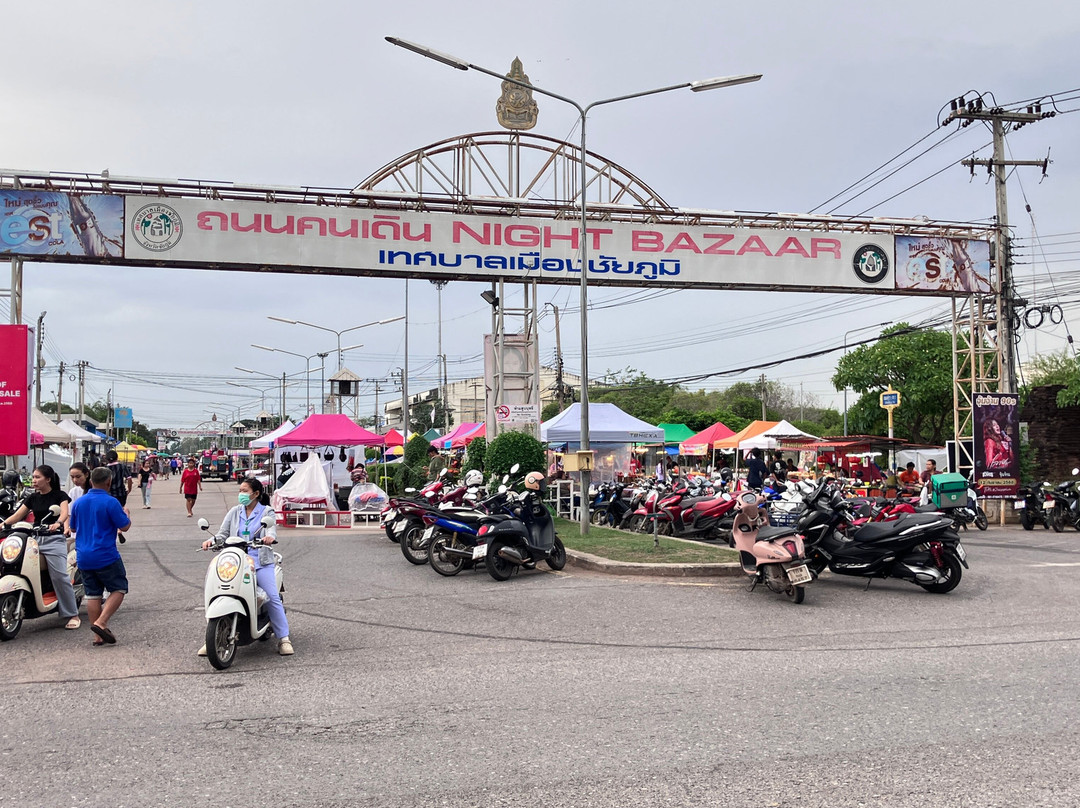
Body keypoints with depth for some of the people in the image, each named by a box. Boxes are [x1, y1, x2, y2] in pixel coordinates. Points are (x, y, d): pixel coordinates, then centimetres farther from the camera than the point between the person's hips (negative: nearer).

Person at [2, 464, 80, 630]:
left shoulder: (59, 495, 3)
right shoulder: (33, 498, 17)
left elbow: (64, 513, -14)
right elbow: (17, 515, 11)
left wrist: (57, 523, -35)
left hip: (54, 539, -5)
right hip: (34, 538, 5)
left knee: (60, 576, -14)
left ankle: (72, 615, -8)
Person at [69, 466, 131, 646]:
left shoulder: (79, 502, 7)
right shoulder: (111, 502, -13)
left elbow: (73, 528, 17)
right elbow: (124, 526, -9)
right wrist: (126, 514, 11)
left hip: (83, 557, 6)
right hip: (106, 556, -6)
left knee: (92, 594, 10)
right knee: (119, 589, 6)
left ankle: (98, 636, 11)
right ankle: (101, 623, -10)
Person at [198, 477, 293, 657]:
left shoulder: (266, 511, 6)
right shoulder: (235, 512, 15)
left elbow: (271, 528, -11)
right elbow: (223, 533, 10)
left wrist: (269, 537, -35)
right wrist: (211, 540, -11)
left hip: (260, 561, -3)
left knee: (273, 598, -14)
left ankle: (284, 638, -6)